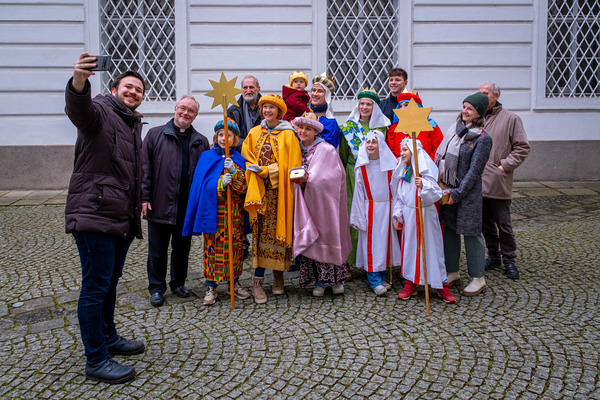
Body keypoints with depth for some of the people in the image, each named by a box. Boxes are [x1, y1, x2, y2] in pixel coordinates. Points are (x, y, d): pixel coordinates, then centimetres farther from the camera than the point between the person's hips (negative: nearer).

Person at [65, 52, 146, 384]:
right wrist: (78, 80, -51)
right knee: (96, 287, -6)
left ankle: (108, 337, 36)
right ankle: (96, 361, 2)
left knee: (110, 281, 20)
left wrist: (138, 201, 26)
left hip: (122, 218, 9)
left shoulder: (134, 124, 22)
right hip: (94, 215, -9)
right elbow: (78, 107, -31)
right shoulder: (100, 110, -5)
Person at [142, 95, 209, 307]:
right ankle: (156, 288, 20)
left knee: (182, 248, 14)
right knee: (157, 250, 6)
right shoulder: (155, 135, 3)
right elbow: (145, 168, -1)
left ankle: (178, 283, 31)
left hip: (188, 207, 2)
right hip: (160, 205, -2)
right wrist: (144, 198, -8)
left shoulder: (201, 142, 10)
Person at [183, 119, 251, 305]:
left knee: (235, 247, 6)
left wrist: (234, 171, -20)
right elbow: (202, 185, -6)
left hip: (234, 212, 2)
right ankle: (211, 287, 8)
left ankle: (235, 283, 20)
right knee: (213, 247, 0)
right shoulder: (207, 157, 3)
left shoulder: (239, 160, 8)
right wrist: (221, 184, -21)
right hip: (213, 211, -2)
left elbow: (243, 187, -4)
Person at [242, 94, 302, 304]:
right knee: (260, 232, -3)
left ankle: (278, 275, 16)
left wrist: (263, 169, -11)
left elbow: (293, 165, -3)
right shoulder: (254, 133, 12)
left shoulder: (289, 135, 2)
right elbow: (249, 160, 8)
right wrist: (269, 170, -9)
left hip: (280, 192, -2)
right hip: (261, 191, 2)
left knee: (279, 231, 0)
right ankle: (258, 282, -2)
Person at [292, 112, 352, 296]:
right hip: (304, 202, 4)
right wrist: (299, 180, -8)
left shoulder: (327, 150, -7)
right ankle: (320, 281, 11)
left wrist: (308, 179, -24)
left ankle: (336, 279, 12)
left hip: (323, 200, -4)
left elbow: (331, 177, -17)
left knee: (328, 234, -2)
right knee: (310, 239, 2)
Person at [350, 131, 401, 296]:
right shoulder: (361, 166, 1)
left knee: (385, 240, 7)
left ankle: (381, 277, 20)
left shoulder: (391, 163, -2)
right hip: (370, 209, 0)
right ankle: (375, 281, 3)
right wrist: (359, 215, 1)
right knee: (371, 242, -3)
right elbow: (359, 191, 4)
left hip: (387, 208, 1)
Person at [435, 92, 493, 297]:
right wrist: (440, 184, 7)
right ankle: (452, 272, 27)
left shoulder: (483, 139, -10)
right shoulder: (455, 128, 8)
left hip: (468, 192, -6)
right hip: (447, 188, 6)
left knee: (470, 233, 0)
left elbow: (474, 171, -13)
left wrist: (457, 193, -16)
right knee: (449, 230, 12)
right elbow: (441, 155, 14)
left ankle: (478, 279, 13)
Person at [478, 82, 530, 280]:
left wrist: (505, 166, -10)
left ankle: (509, 260, 16)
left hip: (498, 183, -4)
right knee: (486, 223, 13)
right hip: (478, 182, 4)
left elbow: (522, 147, -2)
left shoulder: (510, 118, -2)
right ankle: (493, 255, 28)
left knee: (503, 224, 3)